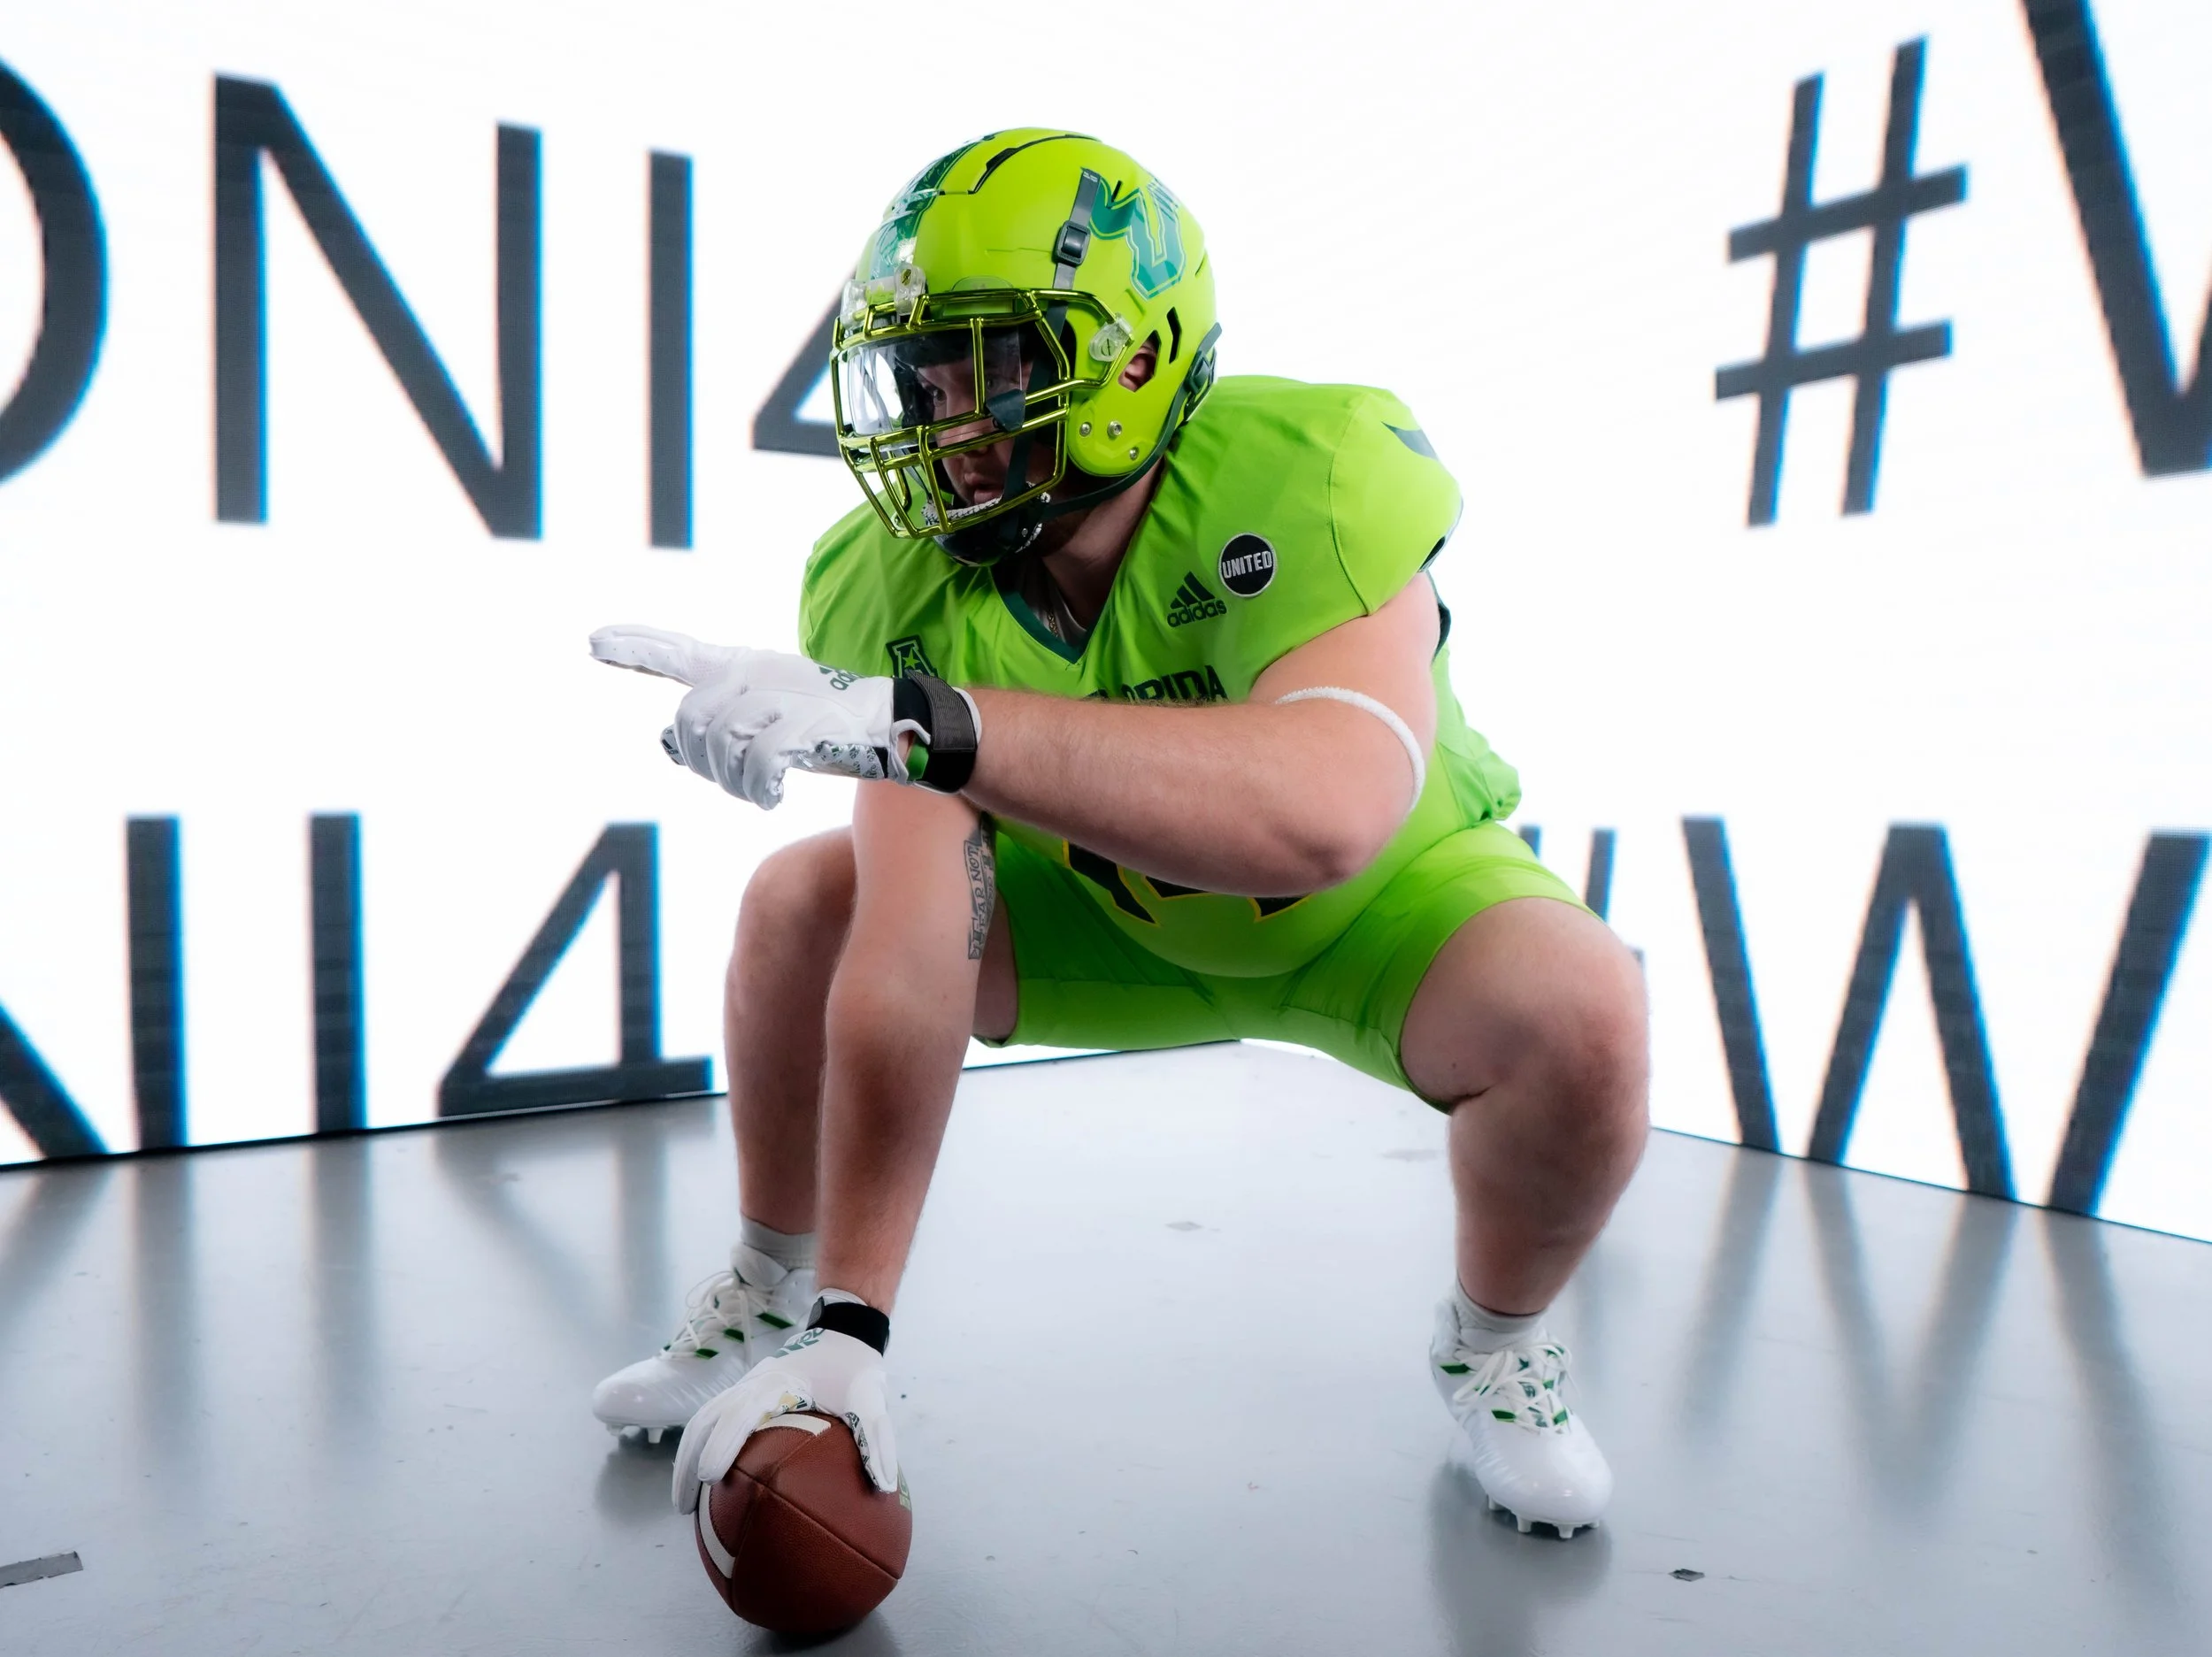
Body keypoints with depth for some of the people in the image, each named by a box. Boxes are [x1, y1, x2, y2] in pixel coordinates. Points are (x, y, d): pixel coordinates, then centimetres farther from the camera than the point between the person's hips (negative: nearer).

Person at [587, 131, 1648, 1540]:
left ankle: (1496, 1347, 4)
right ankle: (774, 1297, 14)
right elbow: (913, 963, -28)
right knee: (805, 904, -13)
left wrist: (909, 721, -59)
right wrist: (849, 1335, -31)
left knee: (1578, 1011, -31)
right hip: (1114, 910, 3)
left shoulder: (1302, 481, -34)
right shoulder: (899, 590, -22)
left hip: (1380, 906, -2)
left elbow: (1322, 815, -53)